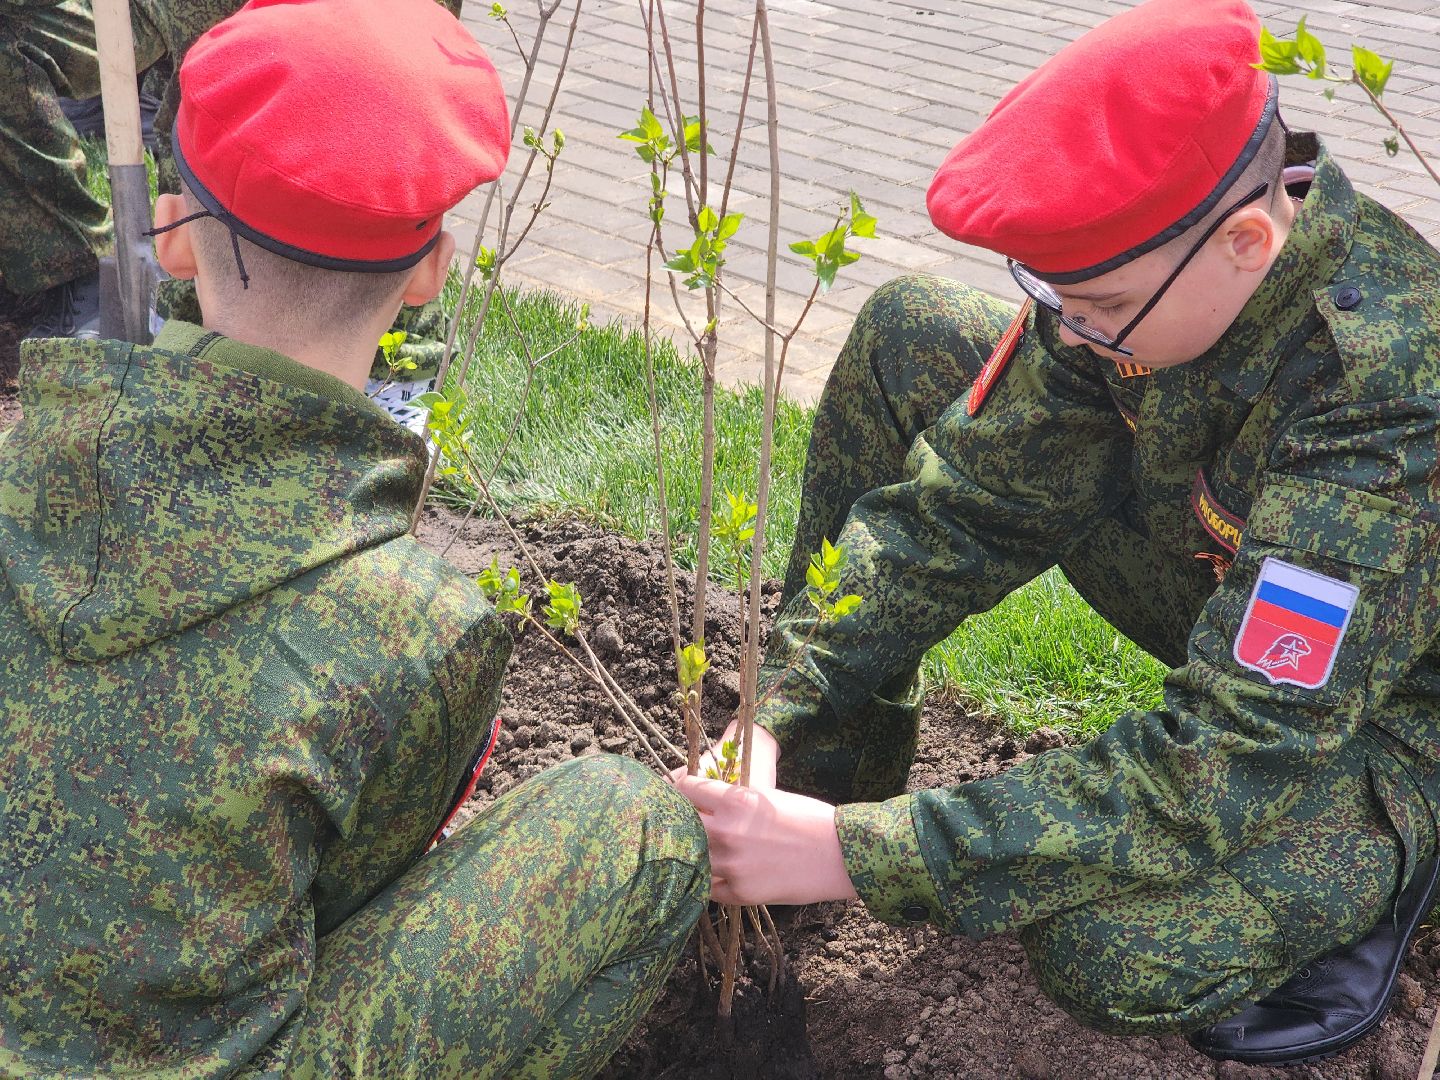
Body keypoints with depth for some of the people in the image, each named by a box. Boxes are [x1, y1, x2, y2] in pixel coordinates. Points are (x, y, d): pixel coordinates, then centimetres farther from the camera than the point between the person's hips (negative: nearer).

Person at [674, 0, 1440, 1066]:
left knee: (1111, 948, -35)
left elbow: (1227, 765, -40)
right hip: (1231, 592, 7)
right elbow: (965, 500, -12)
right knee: (909, 340, -6)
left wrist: (854, 855, -42)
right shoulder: (1127, 262, -20)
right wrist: (775, 716, -24)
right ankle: (820, 778, 2)